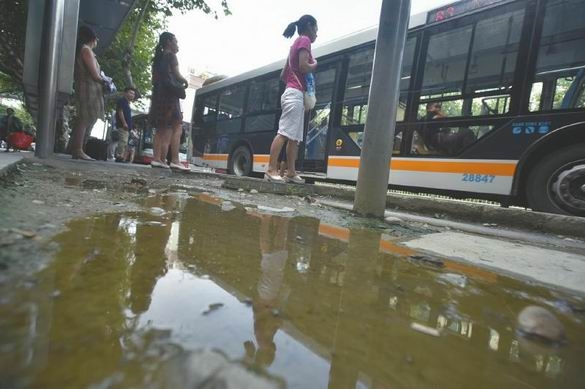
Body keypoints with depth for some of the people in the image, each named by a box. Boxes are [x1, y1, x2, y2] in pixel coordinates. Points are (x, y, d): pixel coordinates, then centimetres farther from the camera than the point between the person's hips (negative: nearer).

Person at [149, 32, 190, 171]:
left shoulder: (158, 58, 22)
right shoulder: (171, 56, 0)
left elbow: (154, 79, 18)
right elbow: (176, 75, -9)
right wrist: (185, 81, 9)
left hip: (158, 94, 8)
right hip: (169, 95, -8)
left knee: (161, 128, 6)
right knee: (176, 126, -13)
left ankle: (157, 159, -1)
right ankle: (175, 161, -22)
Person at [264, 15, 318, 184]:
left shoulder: (296, 43, 28)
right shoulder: (304, 40, 1)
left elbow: (283, 74, 26)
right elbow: (303, 67, -15)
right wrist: (315, 64, 3)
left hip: (292, 94, 10)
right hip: (295, 94, -10)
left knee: (295, 137, 2)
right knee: (284, 133, -17)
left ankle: (291, 172, 1)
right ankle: (271, 170, -20)